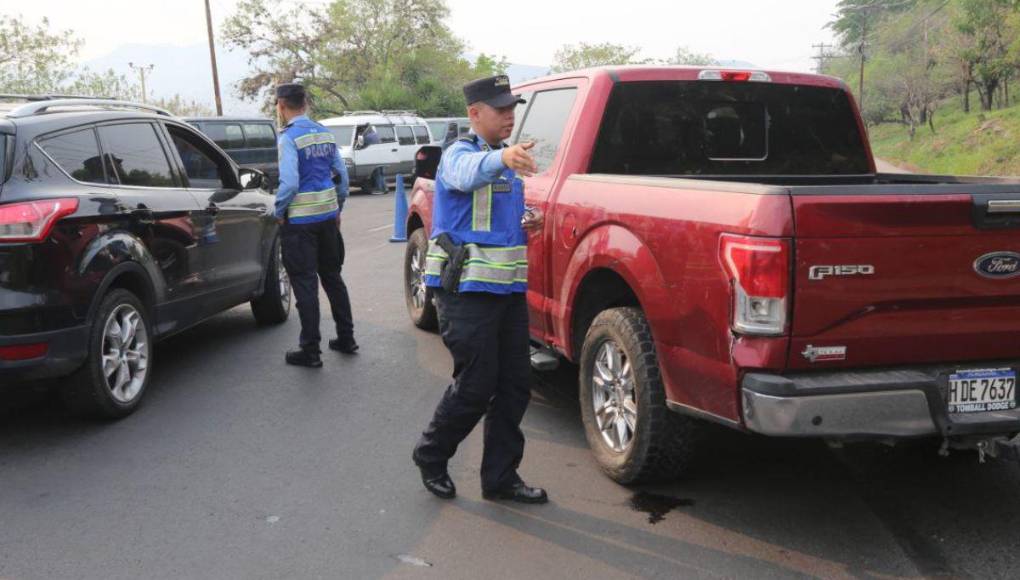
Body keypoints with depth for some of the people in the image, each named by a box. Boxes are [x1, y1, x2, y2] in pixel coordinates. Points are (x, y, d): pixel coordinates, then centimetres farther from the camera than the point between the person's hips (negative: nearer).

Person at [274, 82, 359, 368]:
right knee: (332, 277, 18)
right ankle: (346, 338, 24)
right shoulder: (325, 133, 7)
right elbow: (341, 174, 10)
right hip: (328, 216, 7)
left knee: (305, 284, 0)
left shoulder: (289, 137, -14)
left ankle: (310, 351, 4)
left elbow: (289, 183, -22)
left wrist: (279, 212, -8)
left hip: (300, 221, -7)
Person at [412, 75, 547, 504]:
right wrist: (501, 158, -58)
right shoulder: (459, 154, -9)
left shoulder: (508, 164, 17)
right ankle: (431, 457, 20)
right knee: (476, 385, -4)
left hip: (508, 288, 8)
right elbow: (468, 173, -36)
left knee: (515, 384, 7)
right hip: (466, 291, -8)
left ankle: (500, 477, 18)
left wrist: (526, 227, 8)